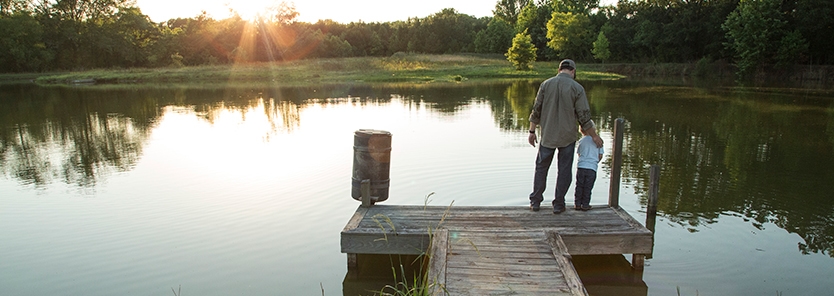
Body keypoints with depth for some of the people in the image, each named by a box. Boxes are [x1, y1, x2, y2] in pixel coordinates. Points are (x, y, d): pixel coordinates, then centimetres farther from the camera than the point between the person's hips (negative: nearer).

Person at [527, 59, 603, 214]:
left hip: (547, 136, 2)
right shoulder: (577, 88, -8)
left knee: (541, 167, 14)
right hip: (567, 137, -2)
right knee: (564, 170, 9)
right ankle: (558, 204, 14)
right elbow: (584, 117, -7)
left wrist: (532, 131, 10)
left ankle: (535, 201, 16)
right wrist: (594, 136, 5)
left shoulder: (546, 84, -1)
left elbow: (536, 111, 1)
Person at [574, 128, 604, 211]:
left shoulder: (581, 141, 4)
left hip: (581, 166, 1)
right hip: (592, 167, -1)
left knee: (579, 186, 10)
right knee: (587, 188, 7)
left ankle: (577, 204, 12)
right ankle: (585, 205, 10)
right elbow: (600, 155, 6)